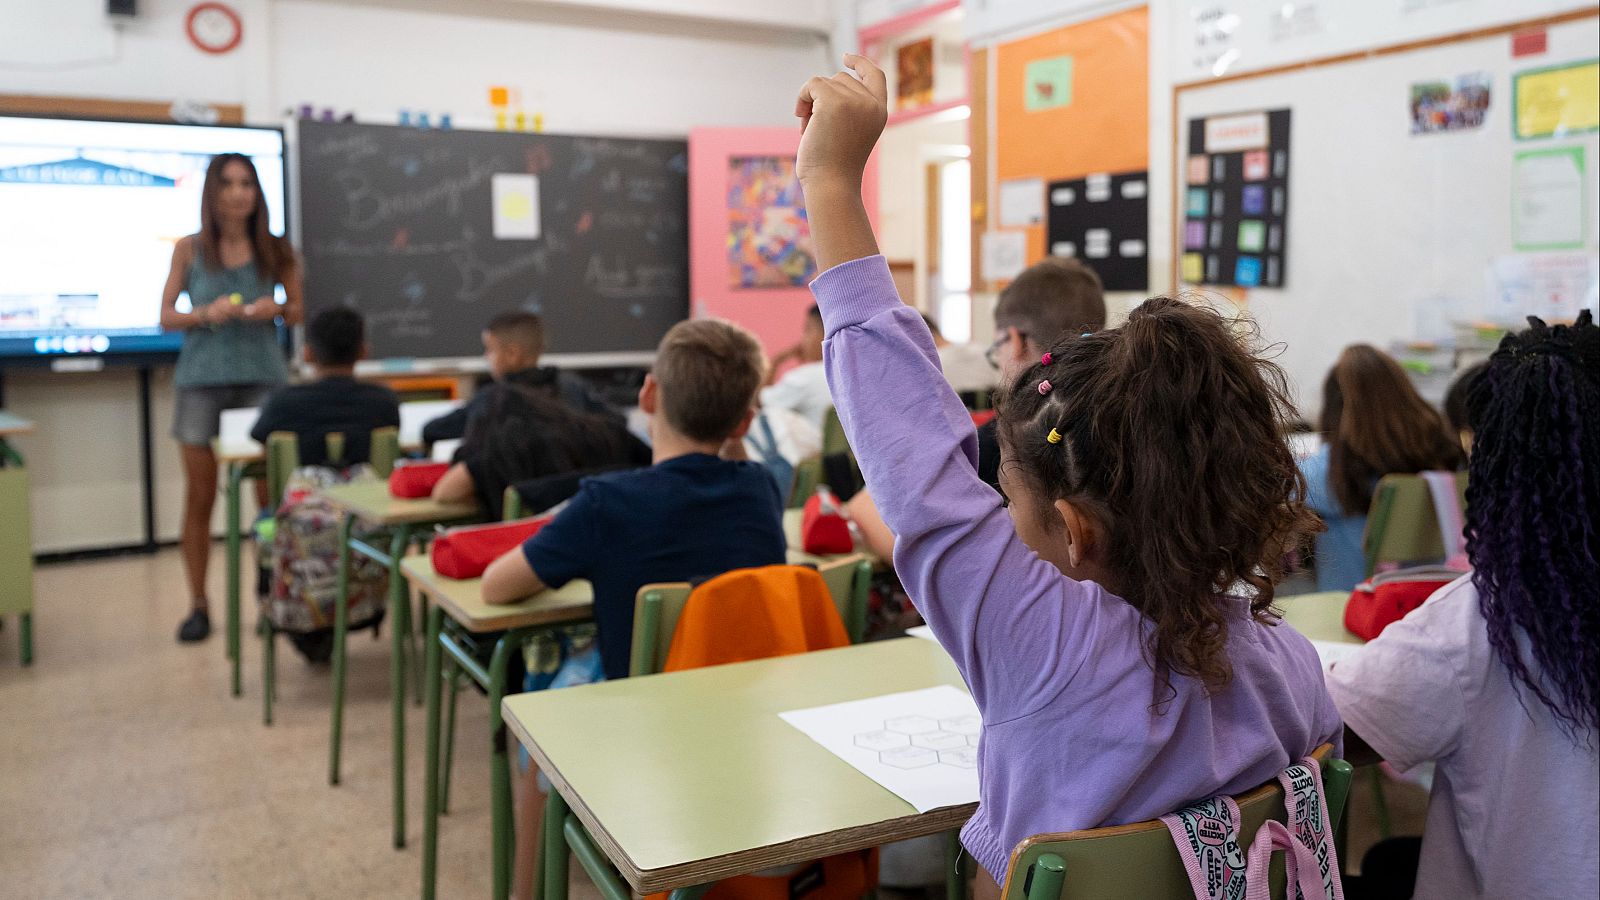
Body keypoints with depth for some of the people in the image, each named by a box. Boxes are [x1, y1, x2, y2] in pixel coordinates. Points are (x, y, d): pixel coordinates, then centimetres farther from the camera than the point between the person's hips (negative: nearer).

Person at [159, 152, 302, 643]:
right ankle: (198, 605, 14)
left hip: (262, 376, 0)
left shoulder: (276, 250, 4)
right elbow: (166, 316, 4)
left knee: (270, 493, -1)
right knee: (200, 496, 4)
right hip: (202, 378, 0)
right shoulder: (189, 249, 3)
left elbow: (297, 311, 11)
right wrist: (207, 314, -15)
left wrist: (276, 309, -10)